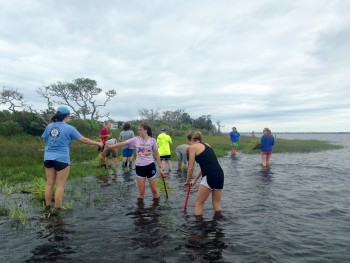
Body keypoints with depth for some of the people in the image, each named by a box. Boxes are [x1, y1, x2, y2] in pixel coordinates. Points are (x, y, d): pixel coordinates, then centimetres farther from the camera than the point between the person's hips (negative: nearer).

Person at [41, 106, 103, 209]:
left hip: (48, 158, 6)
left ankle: (48, 207, 22)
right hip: (61, 159, -5)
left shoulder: (49, 126, 6)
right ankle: (58, 209, 8)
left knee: (49, 183, 13)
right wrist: (98, 143, 3)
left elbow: (44, 139, 15)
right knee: (60, 185, 2)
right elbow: (83, 140, -6)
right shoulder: (69, 128, -8)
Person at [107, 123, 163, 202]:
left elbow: (157, 154, 0)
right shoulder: (135, 139, -3)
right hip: (139, 167, 1)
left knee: (154, 189, 8)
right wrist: (111, 146, -16)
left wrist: (160, 167, 0)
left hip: (150, 166, -1)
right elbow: (123, 143, -7)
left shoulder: (152, 140, -6)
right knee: (141, 191, 7)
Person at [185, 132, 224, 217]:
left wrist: (187, 181, 18)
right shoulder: (206, 145, 22)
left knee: (198, 203, 7)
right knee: (216, 202, 18)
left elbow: (191, 168, 2)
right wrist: (195, 179, 27)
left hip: (209, 176, -8)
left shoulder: (193, 147, 0)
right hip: (220, 174, 8)